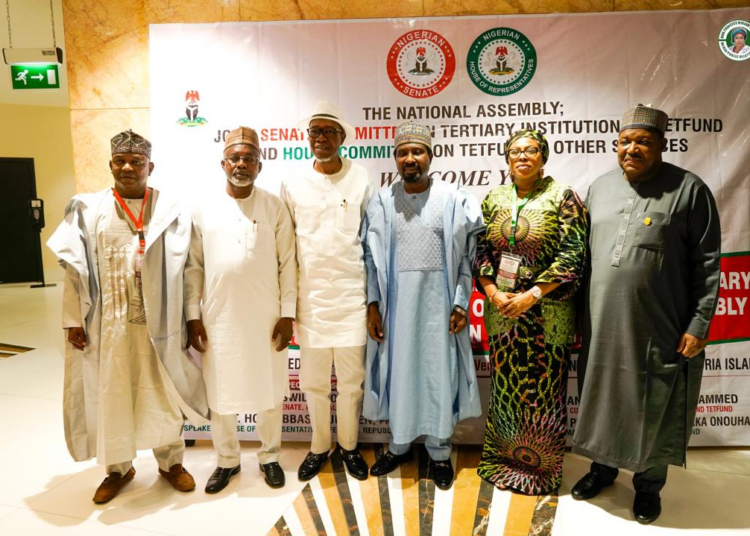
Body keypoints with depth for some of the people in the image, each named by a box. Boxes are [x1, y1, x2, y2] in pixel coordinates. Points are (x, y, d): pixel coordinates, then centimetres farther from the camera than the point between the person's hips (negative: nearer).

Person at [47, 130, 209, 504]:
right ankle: (118, 468, 32)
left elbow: (187, 269, -2)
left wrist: (192, 317, -5)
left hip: (157, 322, -1)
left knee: (161, 395, 9)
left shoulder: (172, 212, -1)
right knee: (111, 395, 11)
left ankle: (171, 462, 30)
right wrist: (73, 319, -1)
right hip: (108, 323, 1)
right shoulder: (88, 210, 2)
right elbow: (75, 269, 3)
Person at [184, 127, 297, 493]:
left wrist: (287, 313, -6)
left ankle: (270, 457, 32)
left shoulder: (275, 207, -1)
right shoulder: (203, 208, 1)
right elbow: (193, 267, 3)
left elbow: (288, 264, -2)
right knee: (219, 393, 12)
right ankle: (227, 461, 33)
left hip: (266, 317, -1)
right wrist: (192, 316, -1)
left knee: (270, 390, 11)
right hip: (218, 317, 1)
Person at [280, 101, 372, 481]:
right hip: (309, 296, 1)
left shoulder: (361, 181, 1)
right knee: (312, 379, 10)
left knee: (352, 378, 8)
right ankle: (319, 446, 31)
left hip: (351, 294, -1)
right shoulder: (293, 186, 5)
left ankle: (349, 445, 29)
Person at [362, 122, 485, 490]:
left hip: (438, 301, -1)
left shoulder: (453, 200, -1)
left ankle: (439, 453, 26)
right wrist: (373, 304, -1)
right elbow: (371, 257, 4)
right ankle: (399, 445, 32)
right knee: (398, 373, 12)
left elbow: (467, 256, -1)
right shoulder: (381, 202, 3)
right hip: (396, 303, 2)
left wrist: (461, 303, -6)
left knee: (439, 374, 7)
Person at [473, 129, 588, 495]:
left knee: (542, 388, 5)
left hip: (546, 311, -4)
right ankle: (503, 459, 32)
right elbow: (481, 250, 6)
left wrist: (532, 295, -17)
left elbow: (573, 255, -11)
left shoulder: (562, 197, -5)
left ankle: (541, 467, 25)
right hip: (502, 310, 4)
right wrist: (494, 293, -8)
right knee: (505, 384, 14)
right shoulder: (494, 199, 8)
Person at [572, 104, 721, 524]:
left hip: (659, 327, -4)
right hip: (602, 324, 4)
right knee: (603, 398, 17)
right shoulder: (600, 188, 8)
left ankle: (649, 484, 33)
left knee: (654, 408, 11)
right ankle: (604, 467, 40)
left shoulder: (689, 190, -5)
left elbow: (707, 265, -6)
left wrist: (699, 324, -10)